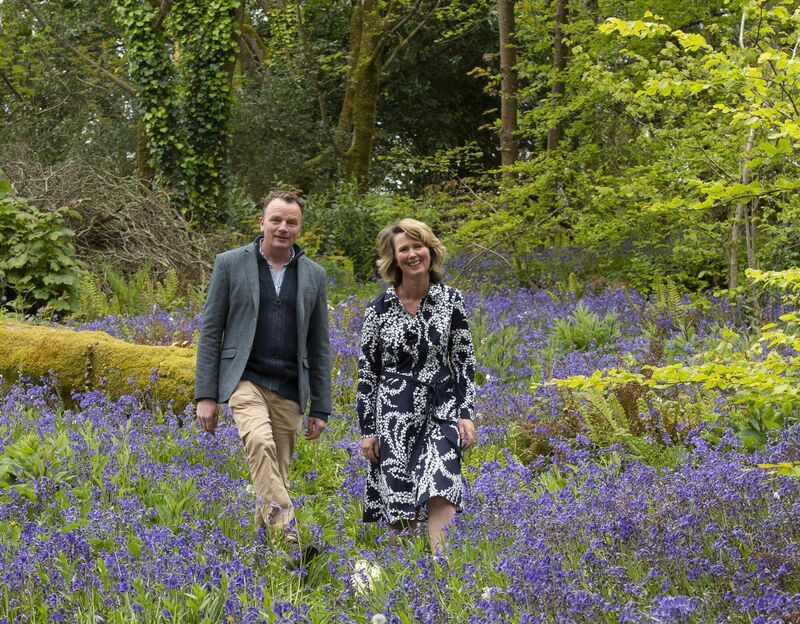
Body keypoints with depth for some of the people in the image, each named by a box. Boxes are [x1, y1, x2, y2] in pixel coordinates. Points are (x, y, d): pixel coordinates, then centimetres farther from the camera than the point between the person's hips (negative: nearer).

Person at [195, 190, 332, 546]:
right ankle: (285, 530, -35)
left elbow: (319, 346, 14)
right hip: (245, 380, -3)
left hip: (289, 390, 3)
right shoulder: (230, 264, 3)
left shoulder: (314, 275, 10)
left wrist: (320, 409, 11)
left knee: (276, 473, 3)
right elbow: (210, 331, 3)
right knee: (259, 440, -30)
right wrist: (206, 395, -3)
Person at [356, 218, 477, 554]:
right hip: (393, 414, 0)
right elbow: (366, 371, 3)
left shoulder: (451, 300, 2)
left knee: (440, 492, -16)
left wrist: (466, 413, -2)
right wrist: (367, 430, 1)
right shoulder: (378, 308, 0)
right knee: (398, 501, 2)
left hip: (440, 410, 0)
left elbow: (464, 359, 6)